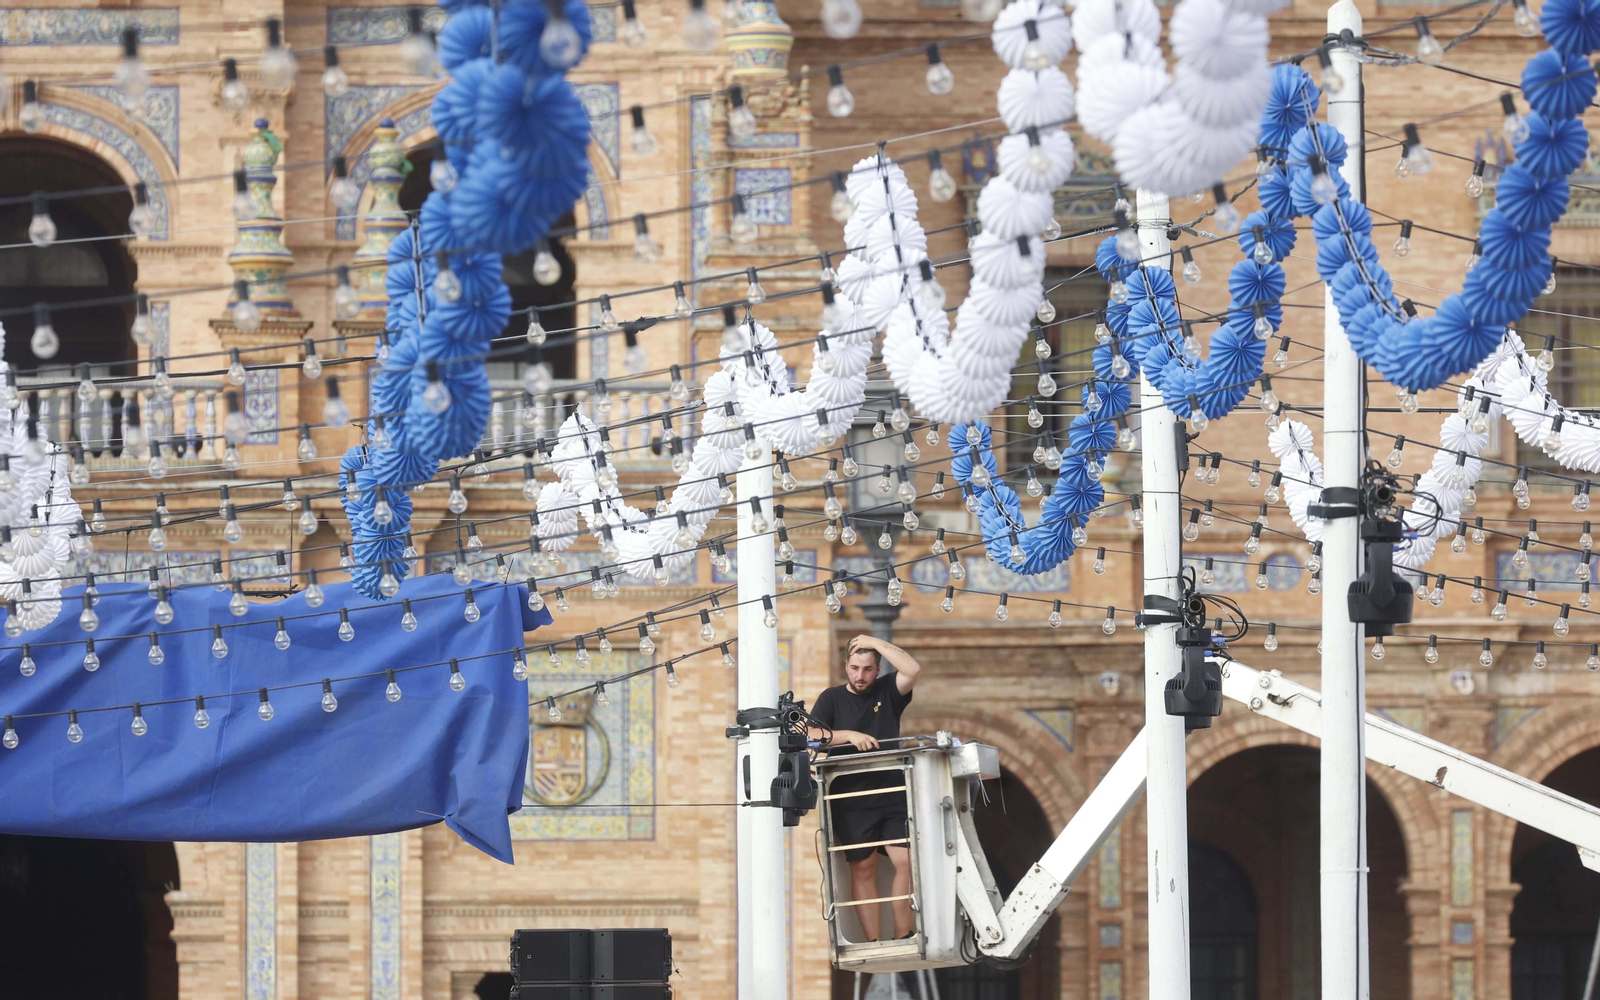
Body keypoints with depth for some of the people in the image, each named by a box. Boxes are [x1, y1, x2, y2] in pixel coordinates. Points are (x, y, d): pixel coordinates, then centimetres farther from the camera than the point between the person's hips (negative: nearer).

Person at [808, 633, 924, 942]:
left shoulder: (886, 692, 9)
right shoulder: (832, 699, 7)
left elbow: (913, 670, -7)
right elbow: (811, 736, -5)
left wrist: (877, 643, -6)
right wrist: (849, 736, -19)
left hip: (893, 796, 1)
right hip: (851, 799, -1)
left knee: (907, 862, -9)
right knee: (863, 868, -1)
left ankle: (904, 939, -4)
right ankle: (873, 944, -2)